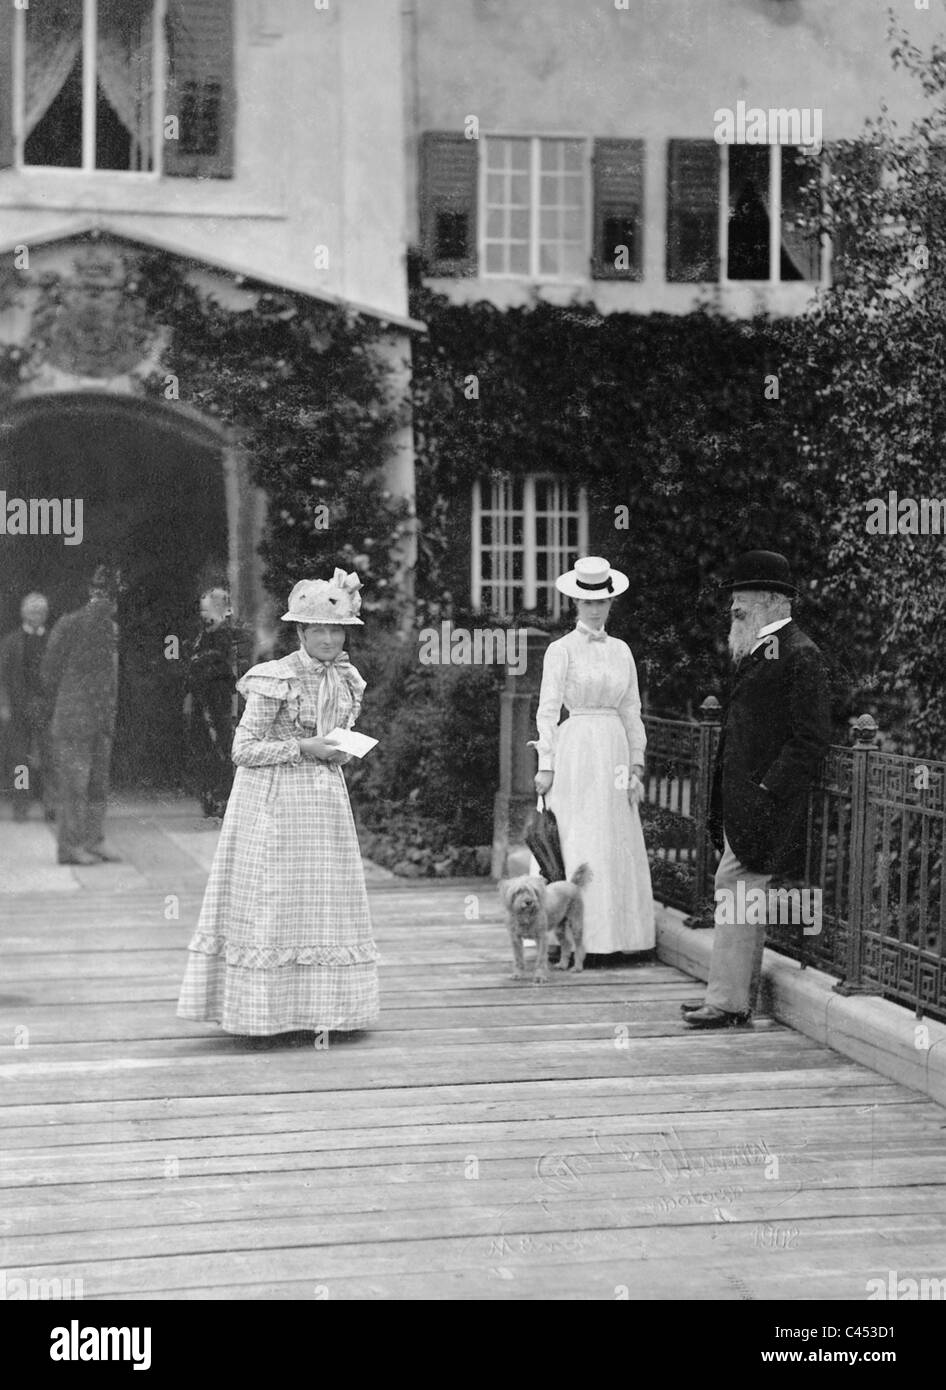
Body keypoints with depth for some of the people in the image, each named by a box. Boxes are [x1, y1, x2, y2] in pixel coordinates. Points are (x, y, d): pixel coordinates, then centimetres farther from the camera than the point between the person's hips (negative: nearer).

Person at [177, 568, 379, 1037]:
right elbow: (244, 749, -13)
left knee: (325, 902, 7)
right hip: (274, 801, -7)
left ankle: (320, 1009, 14)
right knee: (271, 902, -5)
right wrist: (303, 748, -18)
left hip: (326, 801, 7)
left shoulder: (346, 681, 9)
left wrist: (341, 752, 3)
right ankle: (261, 1011, 2)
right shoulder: (275, 680, -12)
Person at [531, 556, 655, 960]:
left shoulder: (621, 650, 13)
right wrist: (546, 765, -9)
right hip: (576, 749, -5)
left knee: (619, 846, 4)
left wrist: (636, 765, 7)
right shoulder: (561, 650, -2)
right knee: (580, 847, -6)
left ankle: (614, 934, 9)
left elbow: (631, 710, 14)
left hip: (614, 750, 5)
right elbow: (548, 710, -4)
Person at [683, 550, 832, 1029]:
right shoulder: (757, 651, 17)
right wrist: (727, 800, 17)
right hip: (742, 800, 10)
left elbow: (810, 738, -17)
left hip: (763, 800, -10)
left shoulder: (800, 657, -13)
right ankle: (735, 993, 19)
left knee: (736, 895, -9)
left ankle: (728, 1002, -4)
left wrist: (768, 791, -20)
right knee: (741, 898, 12)